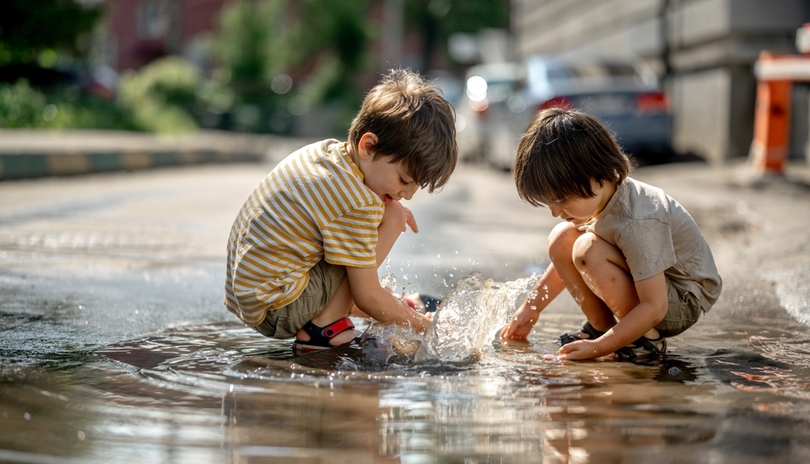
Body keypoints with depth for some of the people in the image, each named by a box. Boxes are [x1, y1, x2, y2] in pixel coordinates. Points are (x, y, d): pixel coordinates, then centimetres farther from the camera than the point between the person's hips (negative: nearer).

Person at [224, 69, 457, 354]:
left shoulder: (324, 149, 4)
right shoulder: (361, 205, -22)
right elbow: (367, 298, -16)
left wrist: (389, 207, 20)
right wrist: (419, 324, -1)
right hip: (276, 312, -10)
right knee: (392, 218, -16)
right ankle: (323, 326, -11)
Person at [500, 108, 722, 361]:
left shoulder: (636, 223, -34)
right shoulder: (594, 196, -8)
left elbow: (654, 308, -33)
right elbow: (567, 261, 11)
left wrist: (598, 347, -34)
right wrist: (530, 308, 11)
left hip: (686, 301, -8)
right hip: (643, 284, 9)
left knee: (589, 249, -30)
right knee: (561, 238, -6)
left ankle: (647, 339, -16)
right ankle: (601, 325, 1)